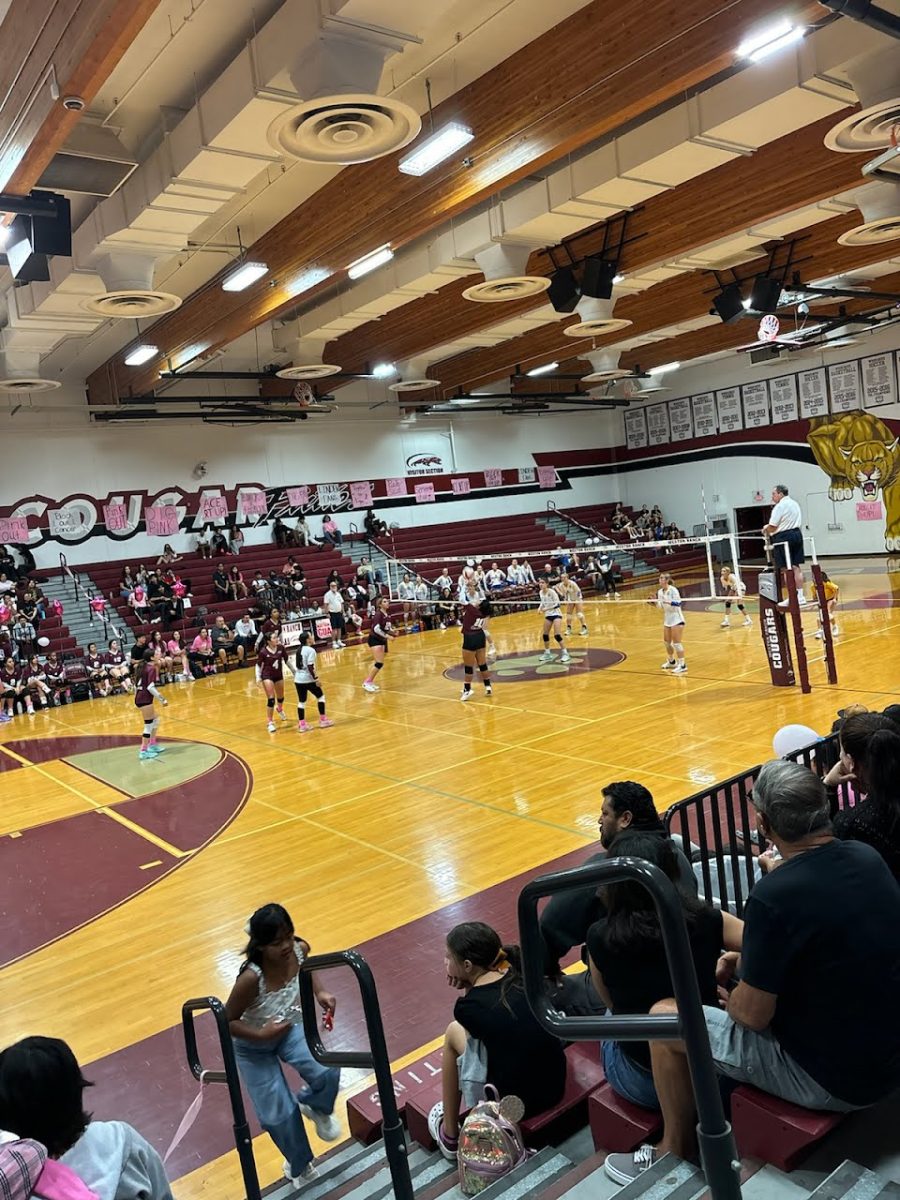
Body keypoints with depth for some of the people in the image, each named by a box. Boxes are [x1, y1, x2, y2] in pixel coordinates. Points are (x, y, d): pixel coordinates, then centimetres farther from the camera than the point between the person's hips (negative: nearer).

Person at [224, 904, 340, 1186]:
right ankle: (299, 1165, 33)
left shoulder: (300, 949, -25)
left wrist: (319, 993, -13)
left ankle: (315, 1107, 17)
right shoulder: (251, 978, -39)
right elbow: (227, 1022, -24)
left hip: (290, 1028, 4)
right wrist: (262, 1034, -34)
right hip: (254, 1046, -3)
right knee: (279, 1114, 1)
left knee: (327, 1071, -19)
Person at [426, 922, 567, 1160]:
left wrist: (465, 988, 3)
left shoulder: (468, 1007, -16)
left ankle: (450, 1136, 25)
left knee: (454, 1032, 14)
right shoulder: (521, 973, -2)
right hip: (555, 1087, 5)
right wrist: (469, 985, 8)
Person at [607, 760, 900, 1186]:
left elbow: (752, 1015, -19)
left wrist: (736, 978, 3)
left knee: (664, 1016, 2)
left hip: (833, 1078, -7)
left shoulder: (773, 896, -30)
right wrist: (753, 962, 9)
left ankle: (676, 1148, 25)